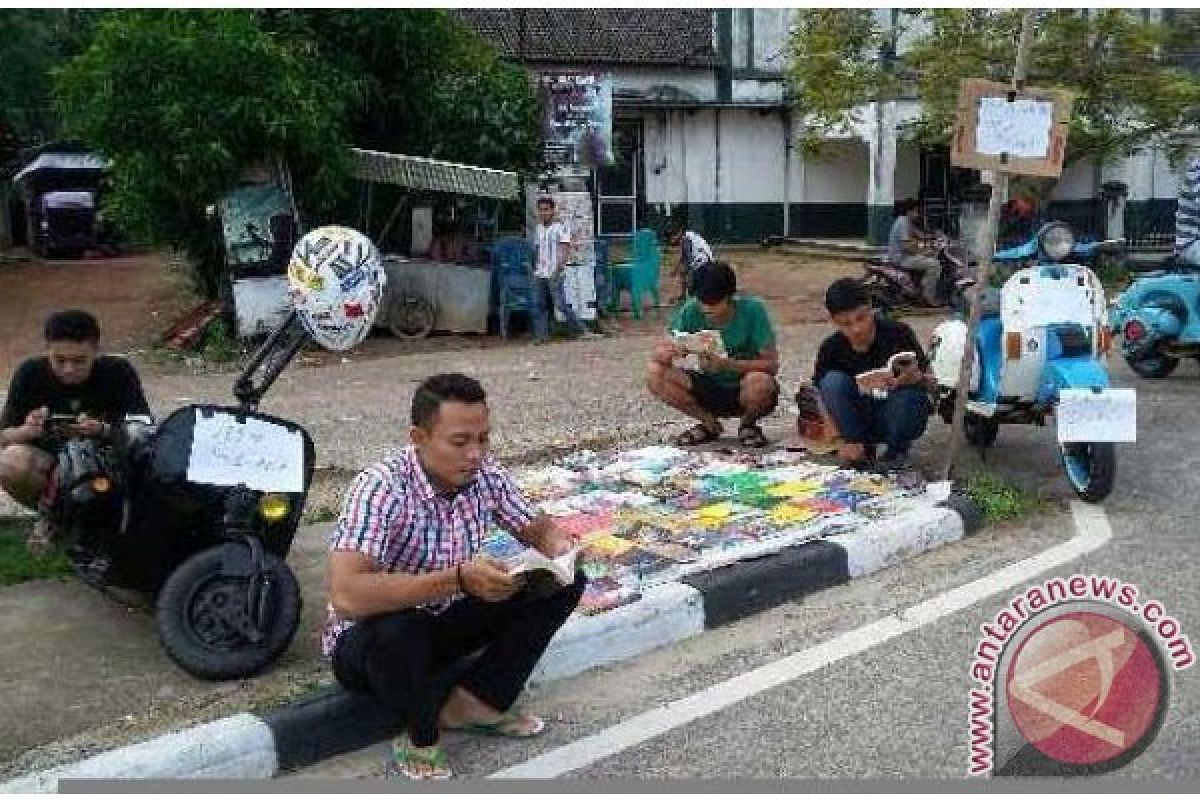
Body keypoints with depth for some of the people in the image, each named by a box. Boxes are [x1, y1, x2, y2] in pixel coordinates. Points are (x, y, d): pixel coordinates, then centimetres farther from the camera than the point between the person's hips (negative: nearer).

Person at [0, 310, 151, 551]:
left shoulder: (119, 373, -13)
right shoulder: (29, 374, -10)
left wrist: (104, 431, -38)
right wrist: (26, 431, -32)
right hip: (49, 463, 1)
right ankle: (50, 513, 1)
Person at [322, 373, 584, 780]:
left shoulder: (485, 476, -11)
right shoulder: (381, 488, -30)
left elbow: (537, 528, 4)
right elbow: (346, 597, -42)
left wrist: (559, 548, -21)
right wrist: (458, 578, -44)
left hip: (443, 623, 6)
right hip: (371, 639, -6)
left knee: (566, 582, -8)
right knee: (399, 630, -41)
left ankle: (472, 701, -3)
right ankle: (419, 742, -10)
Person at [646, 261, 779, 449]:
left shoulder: (752, 309, -19)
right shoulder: (691, 311, -13)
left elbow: (772, 364, -20)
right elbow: (660, 351, -11)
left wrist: (728, 365, -35)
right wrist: (666, 353, -37)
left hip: (743, 391, -3)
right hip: (710, 388, 3)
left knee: (759, 381, -38)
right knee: (655, 374, -19)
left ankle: (748, 424, -1)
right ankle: (710, 424, 2)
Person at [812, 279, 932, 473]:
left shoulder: (898, 333, -14)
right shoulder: (831, 348, -10)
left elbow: (929, 382, -12)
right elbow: (826, 398, -4)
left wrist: (916, 378, -36)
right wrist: (846, 442, -16)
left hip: (899, 419, -1)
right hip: (861, 422, 1)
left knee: (909, 392, -34)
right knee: (833, 381, -25)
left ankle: (897, 449, -3)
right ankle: (863, 449, -7)